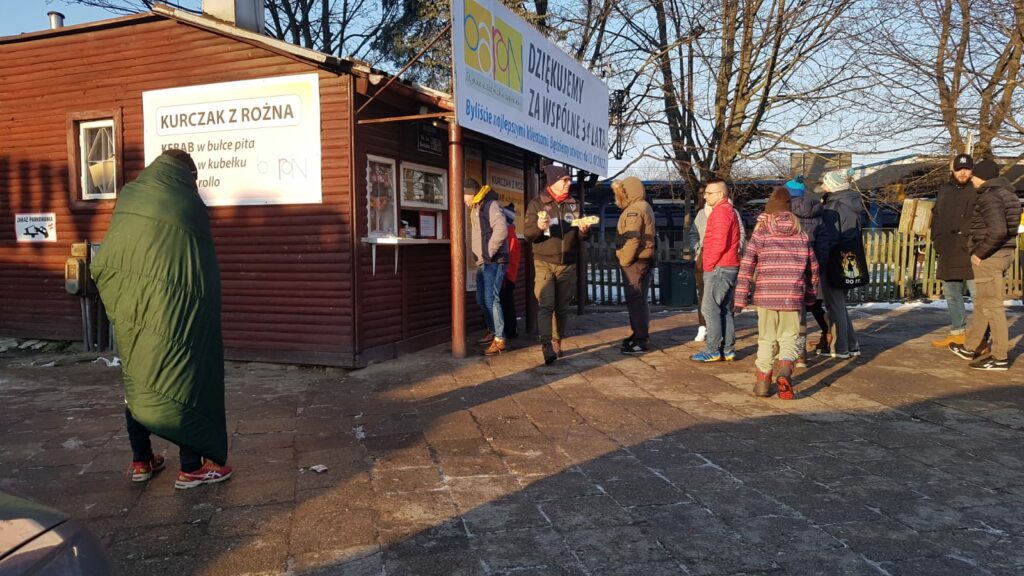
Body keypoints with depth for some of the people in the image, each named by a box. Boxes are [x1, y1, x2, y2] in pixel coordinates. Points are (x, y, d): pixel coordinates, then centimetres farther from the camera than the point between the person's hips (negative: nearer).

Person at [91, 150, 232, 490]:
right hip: (171, 305, -5)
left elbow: (102, 264, 11)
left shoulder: (128, 197, 8)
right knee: (182, 378, 3)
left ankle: (141, 462, 25)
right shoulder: (189, 203, -6)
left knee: (137, 380, 16)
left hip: (128, 305, 5)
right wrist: (203, 307, 9)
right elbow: (202, 264, -2)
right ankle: (192, 468, 8)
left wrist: (120, 302, 19)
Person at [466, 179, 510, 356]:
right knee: (482, 300, 16)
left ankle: (500, 340, -8)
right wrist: (477, 257, 15)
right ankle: (492, 330, 32)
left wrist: (488, 253, -19)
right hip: (482, 263, 10)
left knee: (491, 299, -12)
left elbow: (501, 230, -24)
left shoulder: (490, 205, -12)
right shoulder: (475, 208, 19)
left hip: (493, 262, -10)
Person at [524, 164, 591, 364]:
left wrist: (583, 231, -10)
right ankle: (546, 346, -16)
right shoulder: (537, 203, 0)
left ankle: (557, 344, 20)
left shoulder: (575, 204, 10)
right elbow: (528, 235, -3)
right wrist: (539, 227, -24)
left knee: (562, 307, 8)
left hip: (568, 265, 3)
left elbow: (580, 237, 14)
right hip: (544, 263, -3)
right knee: (545, 305, -14)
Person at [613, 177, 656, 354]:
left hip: (635, 261, -11)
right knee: (638, 299, 16)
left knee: (636, 300, -9)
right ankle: (639, 335, 25)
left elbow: (632, 240, -24)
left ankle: (642, 341, -7)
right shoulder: (643, 207, 18)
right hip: (642, 260, 11)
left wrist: (624, 260, -16)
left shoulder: (634, 210, -15)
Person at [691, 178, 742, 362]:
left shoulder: (720, 211, -13)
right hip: (729, 267, 10)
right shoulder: (729, 210, 19)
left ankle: (713, 351, -5)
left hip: (718, 268, -10)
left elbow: (719, 243, -22)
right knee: (724, 310, 11)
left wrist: (708, 263, -13)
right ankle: (728, 350, 14)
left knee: (710, 309, -7)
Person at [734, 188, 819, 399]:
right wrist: (810, 297, 25)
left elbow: (746, 267, -6)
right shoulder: (801, 235, 9)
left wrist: (740, 298, -3)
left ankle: (762, 381, 13)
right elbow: (813, 268, 13)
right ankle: (784, 370, -15)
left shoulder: (760, 233, 0)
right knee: (789, 338, 10)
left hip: (765, 295, -1)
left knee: (766, 339, 13)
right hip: (793, 296, 1)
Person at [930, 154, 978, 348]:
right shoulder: (944, 190, 15)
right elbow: (936, 216, 21)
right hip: (948, 254, 7)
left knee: (979, 294, -5)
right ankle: (957, 333, 25)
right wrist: (937, 239, 10)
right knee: (951, 294, 14)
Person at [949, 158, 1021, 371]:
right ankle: (969, 348, 29)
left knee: (991, 305, -3)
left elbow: (998, 230, -29)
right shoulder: (1007, 194, 14)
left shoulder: (990, 196, -18)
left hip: (989, 257, -10)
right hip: (1004, 253, 10)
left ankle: (1000, 357, 3)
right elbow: (1006, 227, 17)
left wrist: (979, 252, -19)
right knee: (982, 303, 18)